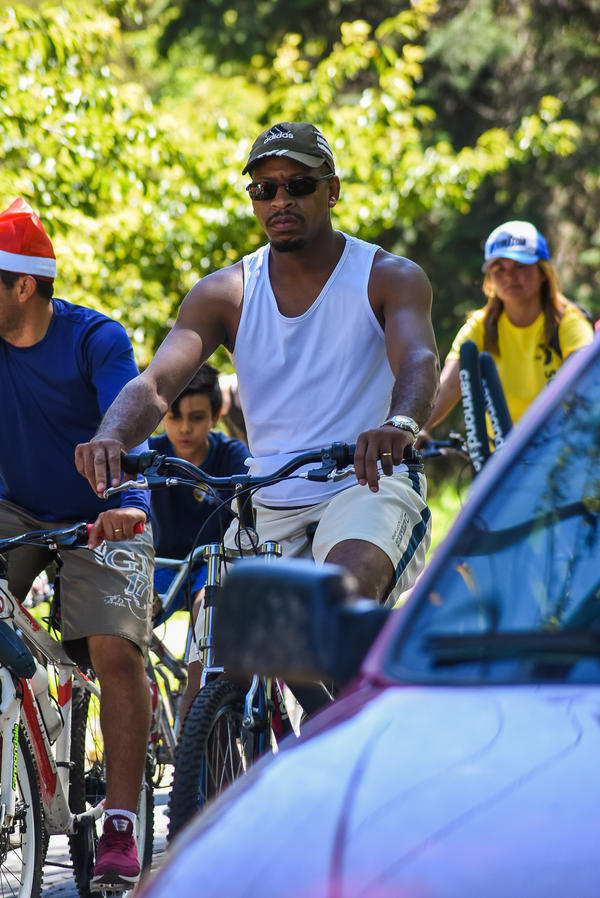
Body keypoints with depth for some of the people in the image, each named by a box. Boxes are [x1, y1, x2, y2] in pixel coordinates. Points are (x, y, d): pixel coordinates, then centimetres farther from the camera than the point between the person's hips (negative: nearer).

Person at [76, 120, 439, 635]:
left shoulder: (391, 278, -3)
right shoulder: (224, 294, 4)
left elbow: (419, 361, -22)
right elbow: (156, 383, -10)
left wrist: (400, 425, -47)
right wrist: (112, 437, -34)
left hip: (371, 485, -4)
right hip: (269, 510, 4)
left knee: (347, 588, -36)